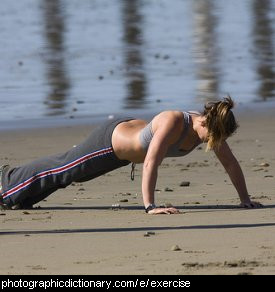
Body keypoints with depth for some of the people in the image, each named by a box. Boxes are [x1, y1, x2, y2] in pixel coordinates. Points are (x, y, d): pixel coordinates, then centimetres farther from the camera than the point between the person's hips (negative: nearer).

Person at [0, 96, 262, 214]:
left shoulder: (210, 127, -22)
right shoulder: (173, 122, -44)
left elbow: (230, 163, -13)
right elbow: (151, 163, -49)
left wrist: (245, 199, -14)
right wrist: (149, 206, -52)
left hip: (131, 134, 7)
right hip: (110, 141, -7)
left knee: (66, 170, 29)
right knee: (60, 170, 17)